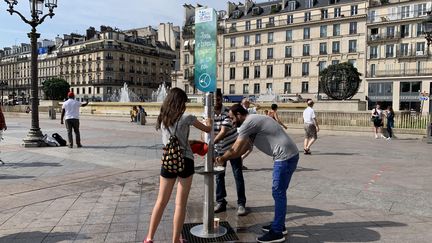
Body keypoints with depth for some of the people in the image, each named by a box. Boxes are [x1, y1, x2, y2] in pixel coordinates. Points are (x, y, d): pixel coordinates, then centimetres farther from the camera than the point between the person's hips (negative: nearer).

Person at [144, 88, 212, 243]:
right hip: (184, 161, -4)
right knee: (180, 204, 5)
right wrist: (208, 123, 29)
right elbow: (208, 130, 6)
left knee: (161, 201, 16)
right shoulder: (186, 118, -6)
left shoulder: (162, 119, 8)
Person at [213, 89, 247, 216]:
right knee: (219, 176, 9)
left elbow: (223, 131, -31)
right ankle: (220, 202, 20)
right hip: (218, 148, 4)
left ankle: (241, 203, 8)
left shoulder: (227, 112, -22)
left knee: (238, 175, -1)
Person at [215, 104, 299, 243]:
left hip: (285, 157, -10)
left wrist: (222, 158, 5)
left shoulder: (248, 123, -12)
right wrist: (225, 157, 20)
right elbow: (243, 148, 23)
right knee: (279, 192, 17)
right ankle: (279, 225, 29)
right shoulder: (253, 122, 20)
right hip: (288, 155, 10)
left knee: (278, 193, -4)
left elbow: (235, 150, -11)